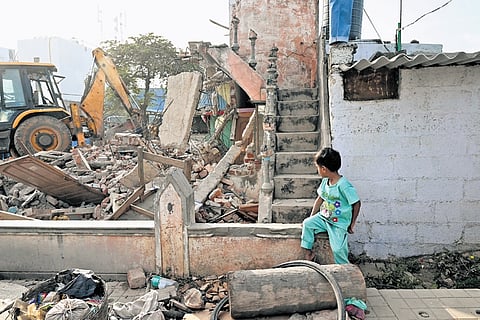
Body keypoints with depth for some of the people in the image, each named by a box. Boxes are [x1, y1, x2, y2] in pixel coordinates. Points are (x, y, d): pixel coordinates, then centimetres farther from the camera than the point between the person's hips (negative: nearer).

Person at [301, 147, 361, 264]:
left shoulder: (344, 185, -24)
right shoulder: (325, 181, 0)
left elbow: (356, 204, -16)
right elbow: (320, 199, 11)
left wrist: (352, 224, -9)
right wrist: (312, 217, 9)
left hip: (340, 223, -7)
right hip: (324, 217, 7)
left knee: (338, 249, -13)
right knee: (307, 223, -11)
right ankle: (308, 252, 0)